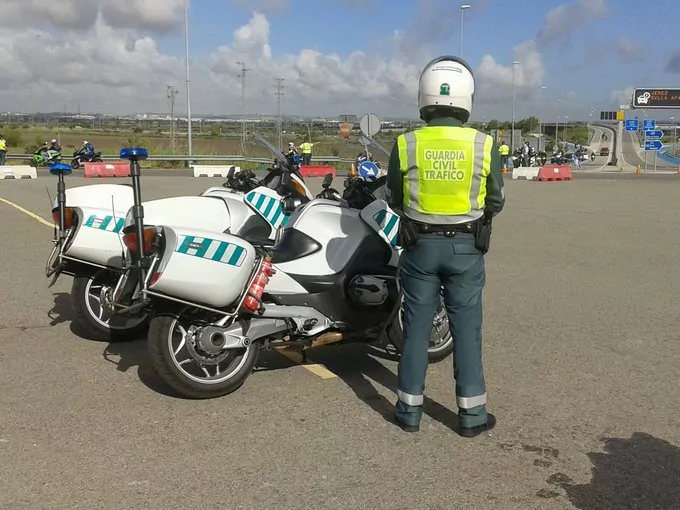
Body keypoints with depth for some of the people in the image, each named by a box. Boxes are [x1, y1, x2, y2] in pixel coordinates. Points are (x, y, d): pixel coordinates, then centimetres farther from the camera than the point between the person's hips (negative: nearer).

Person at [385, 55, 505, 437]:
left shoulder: (406, 144, -8)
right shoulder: (484, 145, -8)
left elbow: (394, 200, 2)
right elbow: (495, 202, 1)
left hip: (420, 245, 1)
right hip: (466, 247, 0)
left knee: (417, 326, 10)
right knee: (466, 328, 9)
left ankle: (410, 409, 19)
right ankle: (472, 413, 17)